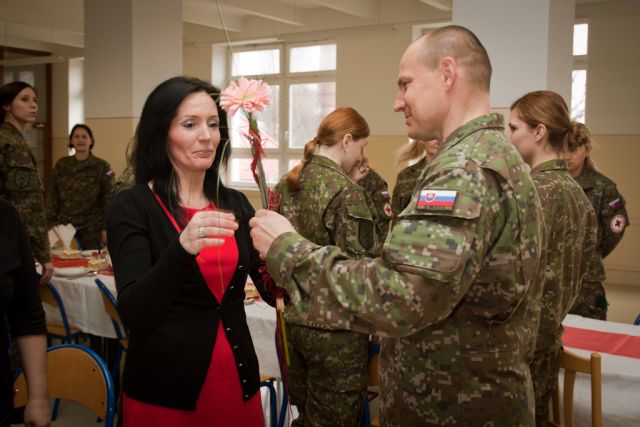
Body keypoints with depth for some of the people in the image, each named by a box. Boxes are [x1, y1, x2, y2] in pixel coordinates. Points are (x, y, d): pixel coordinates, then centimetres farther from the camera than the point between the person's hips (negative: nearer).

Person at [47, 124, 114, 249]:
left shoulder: (102, 166, -2)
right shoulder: (61, 165, 7)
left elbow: (108, 200, -4)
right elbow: (53, 197, 8)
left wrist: (106, 228, -8)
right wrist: (52, 223, 1)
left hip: (92, 229, -2)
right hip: (65, 226, 2)